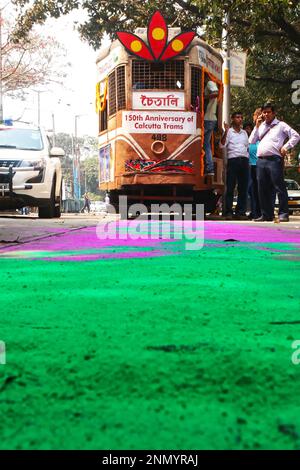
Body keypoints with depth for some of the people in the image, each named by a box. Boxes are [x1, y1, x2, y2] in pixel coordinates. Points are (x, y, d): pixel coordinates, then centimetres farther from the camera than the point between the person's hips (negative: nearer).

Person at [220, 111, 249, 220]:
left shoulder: (244, 133, 21)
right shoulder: (229, 132, 4)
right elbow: (222, 145, -8)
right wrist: (226, 132, -18)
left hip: (244, 160, 5)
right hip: (233, 160, -5)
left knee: (243, 187, 2)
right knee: (230, 187, -7)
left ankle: (240, 212, 6)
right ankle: (228, 212, -5)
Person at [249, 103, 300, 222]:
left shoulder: (281, 125, 7)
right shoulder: (261, 126, 23)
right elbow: (251, 141, 15)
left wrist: (286, 147, -7)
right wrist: (257, 126, 9)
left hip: (274, 160, -6)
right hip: (261, 160, 6)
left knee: (279, 187, -9)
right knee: (263, 190, 5)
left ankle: (283, 214, -8)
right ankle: (266, 215, 11)